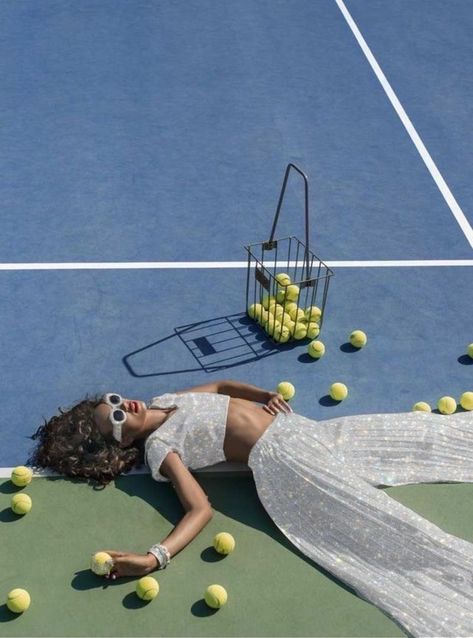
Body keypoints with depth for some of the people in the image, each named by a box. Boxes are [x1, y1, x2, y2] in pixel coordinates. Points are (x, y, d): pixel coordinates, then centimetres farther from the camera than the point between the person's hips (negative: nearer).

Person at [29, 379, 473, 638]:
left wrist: (266, 395, 5)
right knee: (380, 523, -14)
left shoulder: (163, 402, 13)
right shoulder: (159, 447, -8)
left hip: (293, 427, 7)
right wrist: (154, 557, -34)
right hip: (277, 458, -7)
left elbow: (222, 386, 22)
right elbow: (200, 509, -18)